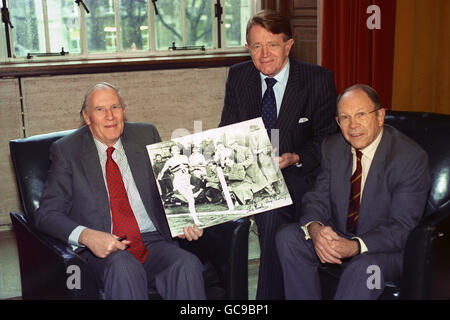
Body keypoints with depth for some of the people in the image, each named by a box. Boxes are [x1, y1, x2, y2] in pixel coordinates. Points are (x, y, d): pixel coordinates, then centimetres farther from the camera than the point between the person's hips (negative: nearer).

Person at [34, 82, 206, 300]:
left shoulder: (146, 135, 12)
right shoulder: (67, 150, 4)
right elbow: (48, 213, -1)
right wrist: (86, 236, -21)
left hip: (154, 241, 3)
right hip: (103, 250, -2)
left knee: (187, 264, -29)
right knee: (124, 267, -37)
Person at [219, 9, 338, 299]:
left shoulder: (319, 80, -3)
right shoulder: (238, 76, 6)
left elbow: (326, 140, -1)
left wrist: (295, 158, -21)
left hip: (298, 173, -3)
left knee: (274, 212, -34)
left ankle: (269, 295, -17)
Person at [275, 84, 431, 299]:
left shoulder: (411, 158, -16)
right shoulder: (332, 147, 1)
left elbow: (402, 227, -18)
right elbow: (318, 198, 1)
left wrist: (355, 246, -34)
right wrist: (315, 229, -24)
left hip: (387, 248, -5)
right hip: (337, 238, 5)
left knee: (364, 268, -37)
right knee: (288, 237, -18)